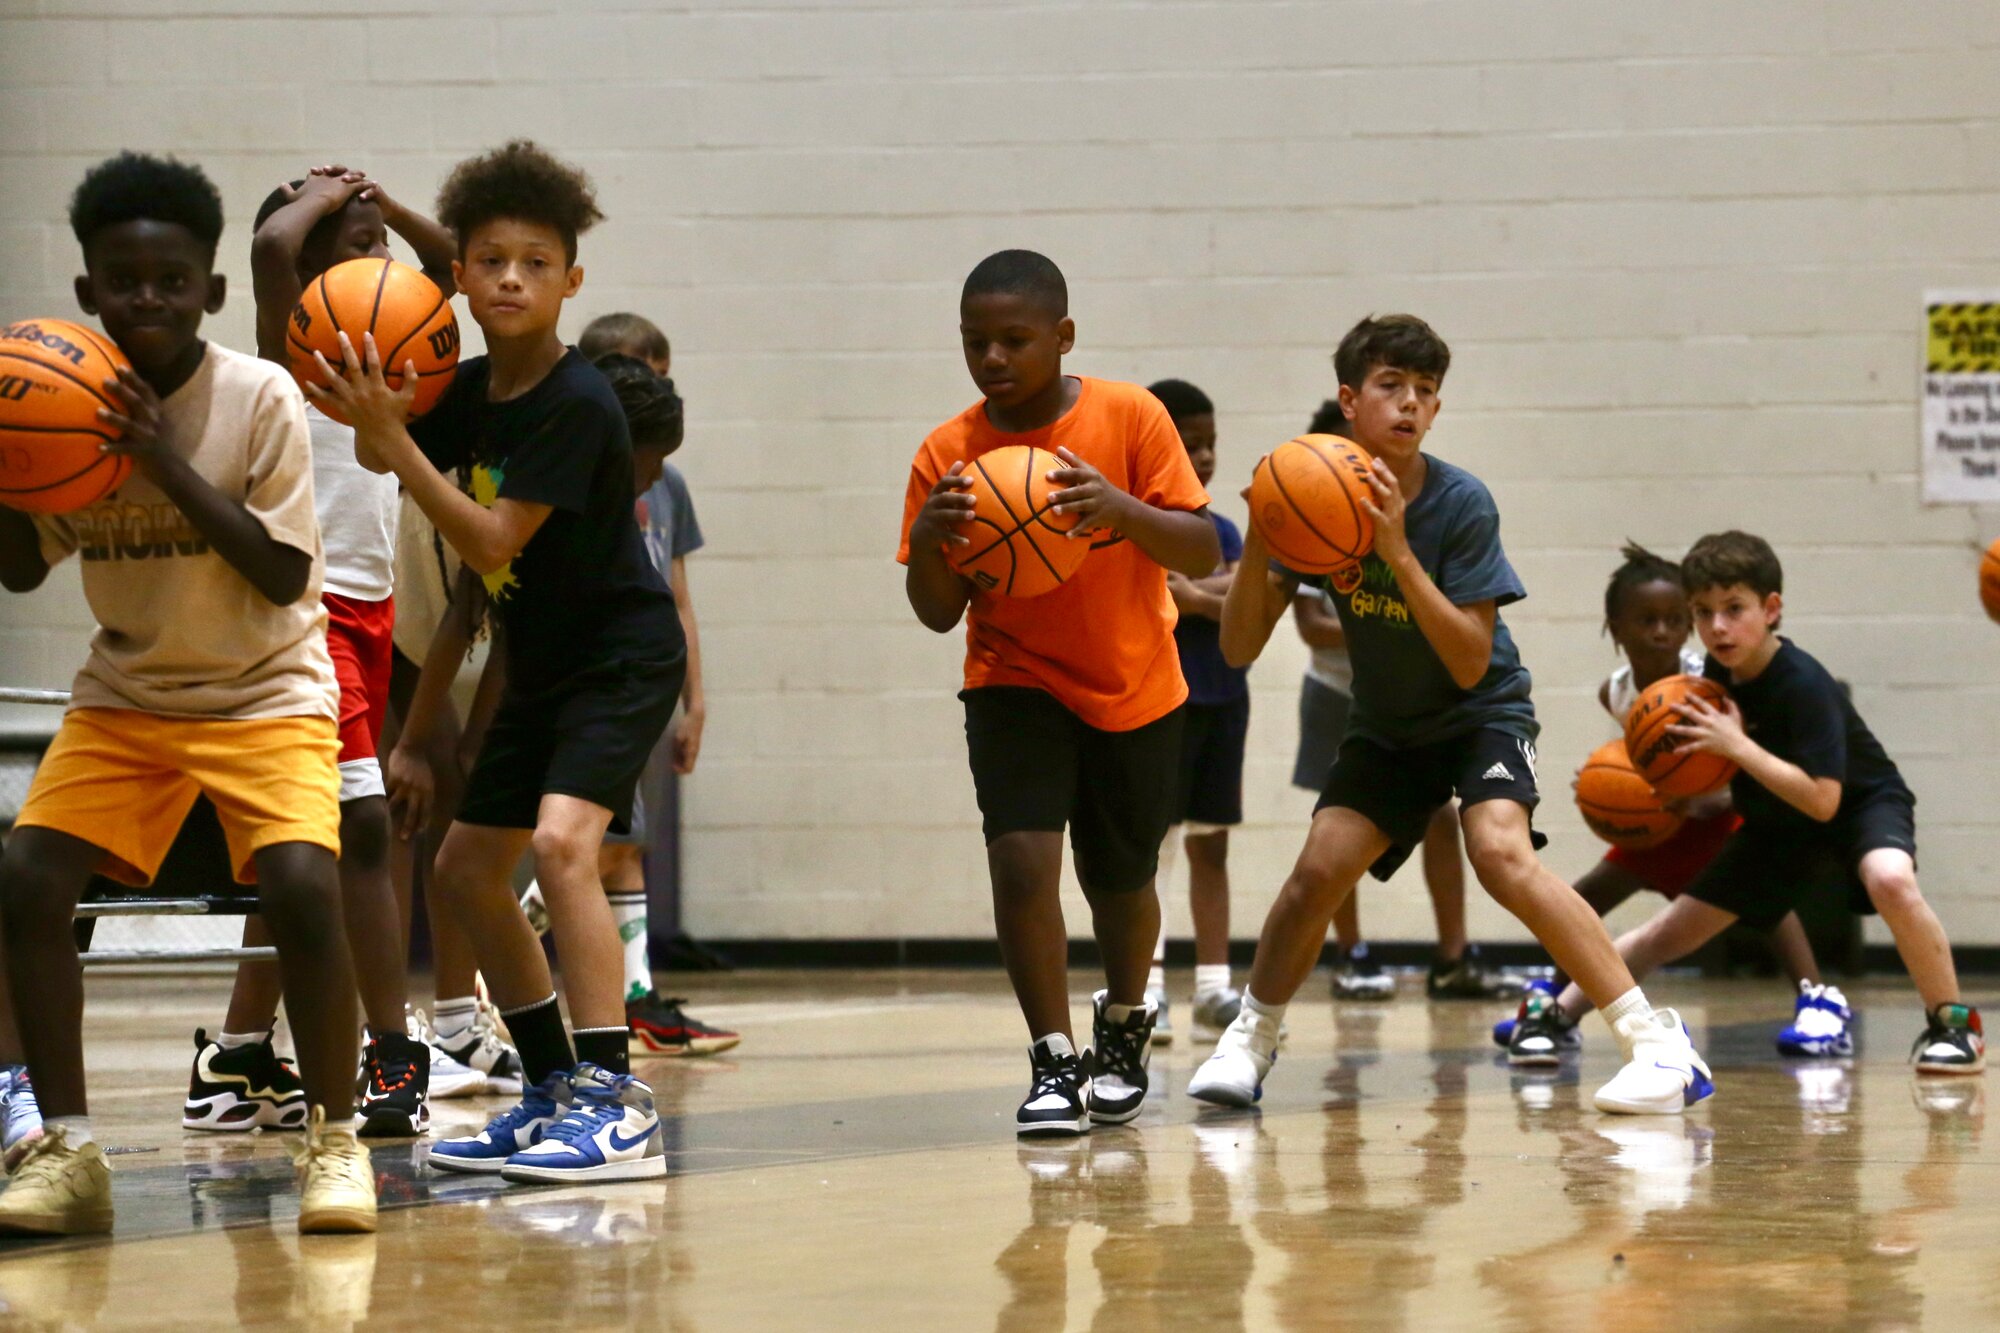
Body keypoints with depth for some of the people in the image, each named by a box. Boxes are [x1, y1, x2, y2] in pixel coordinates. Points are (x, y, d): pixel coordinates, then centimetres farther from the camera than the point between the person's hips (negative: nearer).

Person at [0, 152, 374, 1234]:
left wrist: (167, 464, -28)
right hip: (125, 693, 4)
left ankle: (334, 1141, -7)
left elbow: (282, 576, -20)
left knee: (301, 886, -26)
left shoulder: (261, 397, -16)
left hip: (265, 690, -4)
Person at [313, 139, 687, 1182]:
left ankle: (617, 1105, -30)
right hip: (542, 666, 9)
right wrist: (373, 410, -8)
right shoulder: (469, 391, 1)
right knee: (466, 871, 13)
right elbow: (377, 459, 13)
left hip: (621, 656, -9)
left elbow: (492, 543, -25)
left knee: (562, 841, -28)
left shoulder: (575, 407, -22)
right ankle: (555, 1087, 24)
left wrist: (393, 438, -28)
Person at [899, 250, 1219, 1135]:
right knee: (1021, 857, -21)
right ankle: (1053, 1062, -9)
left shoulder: (1129, 417, -14)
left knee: (1121, 879, 13)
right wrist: (928, 541, -29)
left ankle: (1123, 1025, 43)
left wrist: (1122, 508, -36)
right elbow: (939, 614, -8)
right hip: (1016, 685, 0)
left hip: (1133, 689, 0)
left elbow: (1203, 556, -17)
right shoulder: (947, 455, -11)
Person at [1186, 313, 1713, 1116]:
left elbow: (1471, 665, -27)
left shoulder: (1461, 505, -22)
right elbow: (1239, 649, -14)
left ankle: (1655, 1043, -25)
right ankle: (1251, 1041, 13)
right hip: (1386, 727, 4)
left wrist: (1399, 555, -35)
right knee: (1319, 868, -11)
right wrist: (1257, 545, -31)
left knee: (1501, 854, -27)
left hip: (1480, 713, -4)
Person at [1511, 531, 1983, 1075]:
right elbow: (1727, 770, 7)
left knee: (1891, 882, -39)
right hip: (1777, 826, 6)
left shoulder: (1804, 684, -30)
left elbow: (1822, 799, -35)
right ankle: (1555, 1011, 17)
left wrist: (1736, 745, -38)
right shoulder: (1719, 673, -10)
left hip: (1862, 805, -6)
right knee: (1670, 933, 5)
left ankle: (1953, 1023, -24)